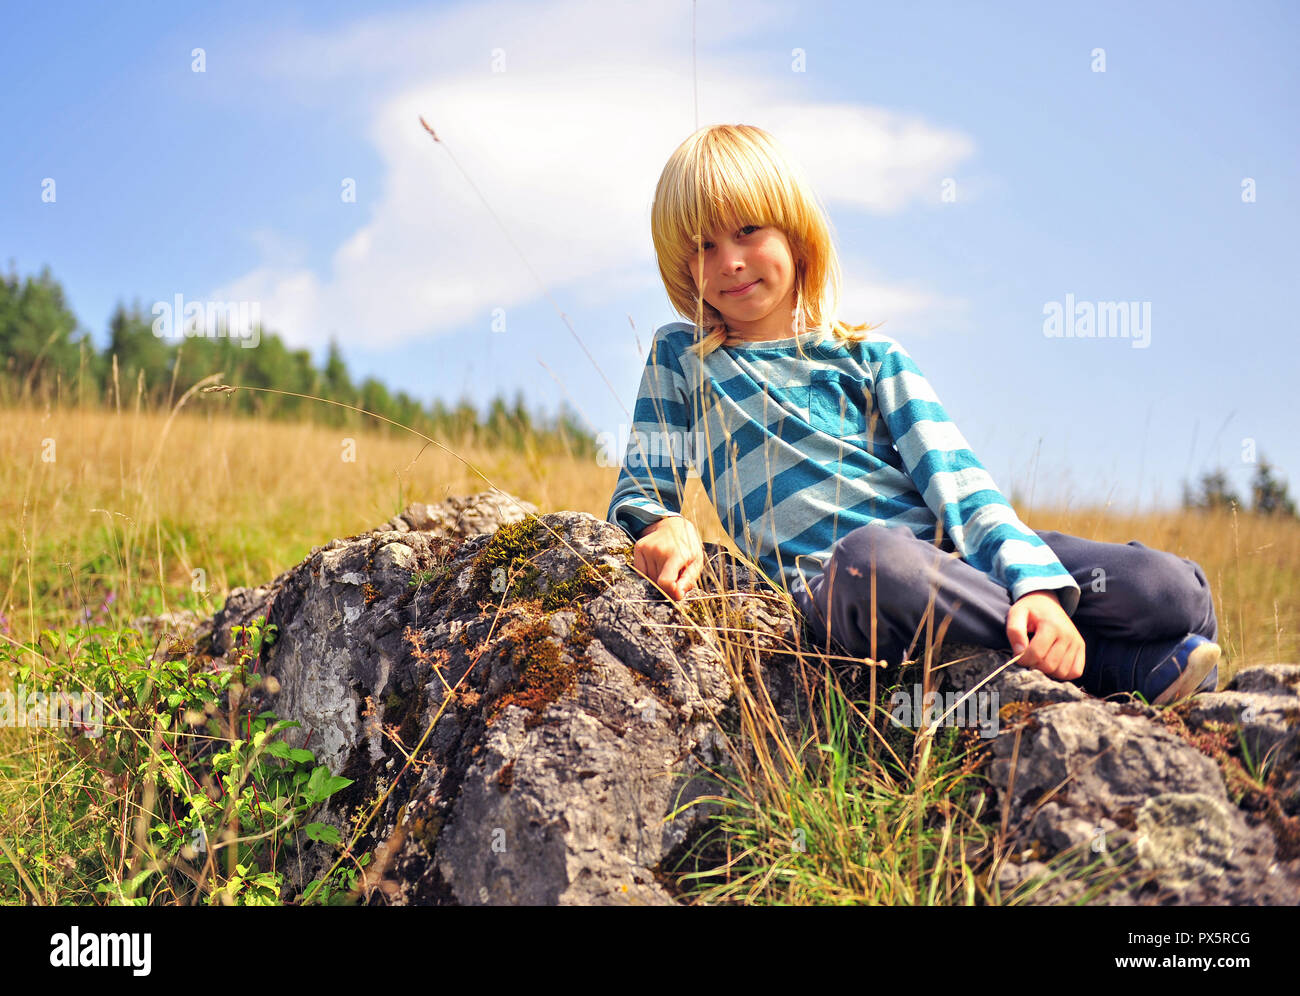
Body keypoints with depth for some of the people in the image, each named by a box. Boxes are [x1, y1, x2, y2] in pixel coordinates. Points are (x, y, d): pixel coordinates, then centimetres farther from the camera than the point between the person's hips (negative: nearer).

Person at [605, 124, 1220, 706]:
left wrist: (1034, 578, -14)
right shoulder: (681, 357, 15)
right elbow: (640, 491, 14)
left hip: (951, 550, 2)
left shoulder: (869, 353, 16)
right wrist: (663, 524, -13)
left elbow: (952, 475, 4)